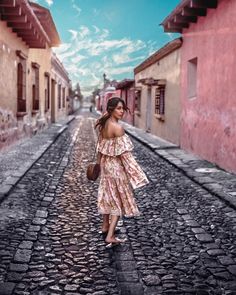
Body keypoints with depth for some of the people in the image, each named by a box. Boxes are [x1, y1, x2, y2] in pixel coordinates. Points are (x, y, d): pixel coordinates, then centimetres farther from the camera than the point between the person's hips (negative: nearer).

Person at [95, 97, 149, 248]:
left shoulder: (104, 125, 3)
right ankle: (110, 236, -1)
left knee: (108, 195, 23)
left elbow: (100, 146, 11)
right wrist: (134, 172, -20)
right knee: (119, 199, 2)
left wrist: (98, 162, 23)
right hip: (117, 166, -8)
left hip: (106, 164, 8)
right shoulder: (117, 127, -22)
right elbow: (123, 152, -23)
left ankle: (105, 226, 40)